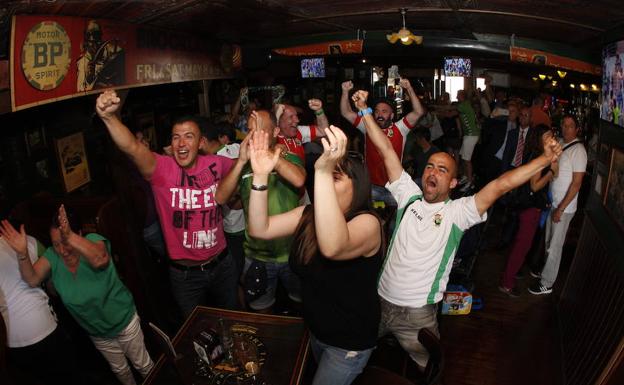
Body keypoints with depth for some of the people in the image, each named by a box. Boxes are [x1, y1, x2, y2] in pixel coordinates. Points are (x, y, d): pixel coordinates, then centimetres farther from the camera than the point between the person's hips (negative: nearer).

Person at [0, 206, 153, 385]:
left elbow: (100, 259, -51)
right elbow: (32, 280, -29)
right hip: (96, 333, 4)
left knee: (142, 364, 18)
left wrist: (69, 236, -65)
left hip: (124, 322, -4)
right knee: (119, 369, 26)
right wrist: (23, 254, -46)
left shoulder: (93, 240, -28)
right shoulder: (52, 257, -15)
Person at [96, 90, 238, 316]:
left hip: (222, 265, 2)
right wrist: (109, 117, -53)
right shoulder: (161, 168, -16)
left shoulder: (217, 164, -8)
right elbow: (132, 147, -37)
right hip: (184, 273, -2)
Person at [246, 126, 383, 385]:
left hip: (350, 341, -6)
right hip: (315, 329, 7)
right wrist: (260, 176, -26)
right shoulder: (309, 214, -6)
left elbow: (332, 248, -49)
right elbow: (260, 229, -15)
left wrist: (324, 172, -56)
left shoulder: (367, 222, -27)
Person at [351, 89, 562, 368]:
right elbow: (386, 150, -3)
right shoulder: (409, 196, -2)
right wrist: (365, 110, -2)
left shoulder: (457, 212, -9)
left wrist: (546, 159, -25)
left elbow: (501, 185, -18)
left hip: (417, 313, -2)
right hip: (381, 299, 3)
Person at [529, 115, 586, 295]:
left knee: (554, 246, 5)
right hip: (552, 202, 7)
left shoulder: (578, 150, -17)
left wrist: (561, 208, -17)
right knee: (548, 242, 19)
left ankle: (546, 284, 17)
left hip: (564, 207, -6)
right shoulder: (560, 143, 5)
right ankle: (545, 270, 37)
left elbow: (577, 183, -17)